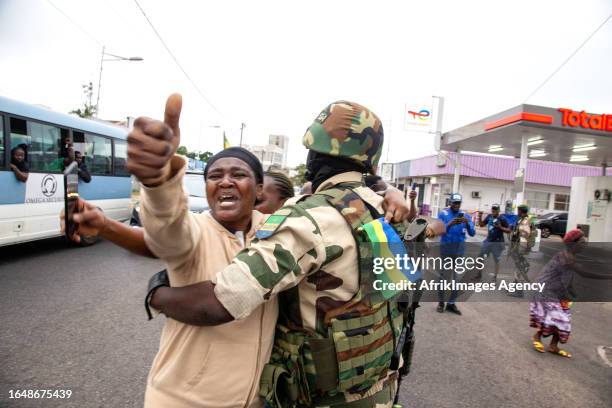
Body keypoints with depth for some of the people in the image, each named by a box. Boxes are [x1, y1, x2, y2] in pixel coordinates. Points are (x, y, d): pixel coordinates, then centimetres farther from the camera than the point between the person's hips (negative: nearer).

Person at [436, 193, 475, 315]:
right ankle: (441, 302, 14)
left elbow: (472, 233, -3)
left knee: (457, 277, 6)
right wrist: (450, 224, -30)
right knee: (443, 276, 5)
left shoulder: (465, 215, 3)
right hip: (446, 249, -2)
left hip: (459, 250, 3)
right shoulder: (443, 214, -4)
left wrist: (467, 223, -22)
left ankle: (451, 303, 15)